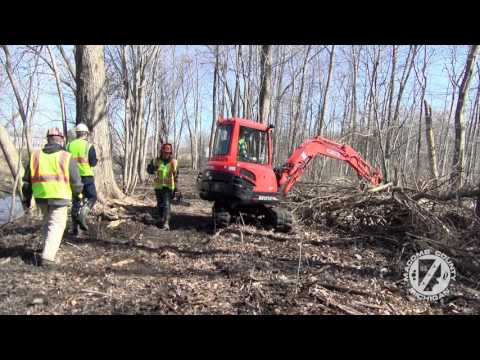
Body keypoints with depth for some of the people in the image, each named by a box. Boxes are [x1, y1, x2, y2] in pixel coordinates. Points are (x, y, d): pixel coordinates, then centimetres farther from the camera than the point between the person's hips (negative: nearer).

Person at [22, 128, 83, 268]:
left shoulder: (35, 155, 7)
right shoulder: (66, 157, -5)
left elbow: (27, 180, 10)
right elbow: (76, 181, -4)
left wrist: (26, 197, 21)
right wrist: (78, 192, 16)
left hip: (41, 196, 5)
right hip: (59, 197, -4)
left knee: (48, 221, 25)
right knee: (56, 225, 3)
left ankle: (49, 248, 33)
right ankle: (47, 257, -5)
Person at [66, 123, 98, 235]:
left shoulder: (69, 146, 5)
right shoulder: (89, 146, -7)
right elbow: (93, 163, -10)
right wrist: (95, 159, 11)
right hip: (86, 176, -4)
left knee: (76, 201, 11)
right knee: (92, 197, 11)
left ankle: (75, 228, 13)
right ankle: (82, 216, -13)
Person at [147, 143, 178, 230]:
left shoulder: (173, 162, -1)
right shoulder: (156, 161, 1)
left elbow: (176, 175, 4)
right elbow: (149, 170, 6)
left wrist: (176, 187, 3)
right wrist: (153, 168, -18)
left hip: (169, 187, -3)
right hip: (158, 186, 3)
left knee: (167, 204, -13)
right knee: (160, 204, 15)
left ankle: (166, 223, -17)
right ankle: (162, 219, 34)